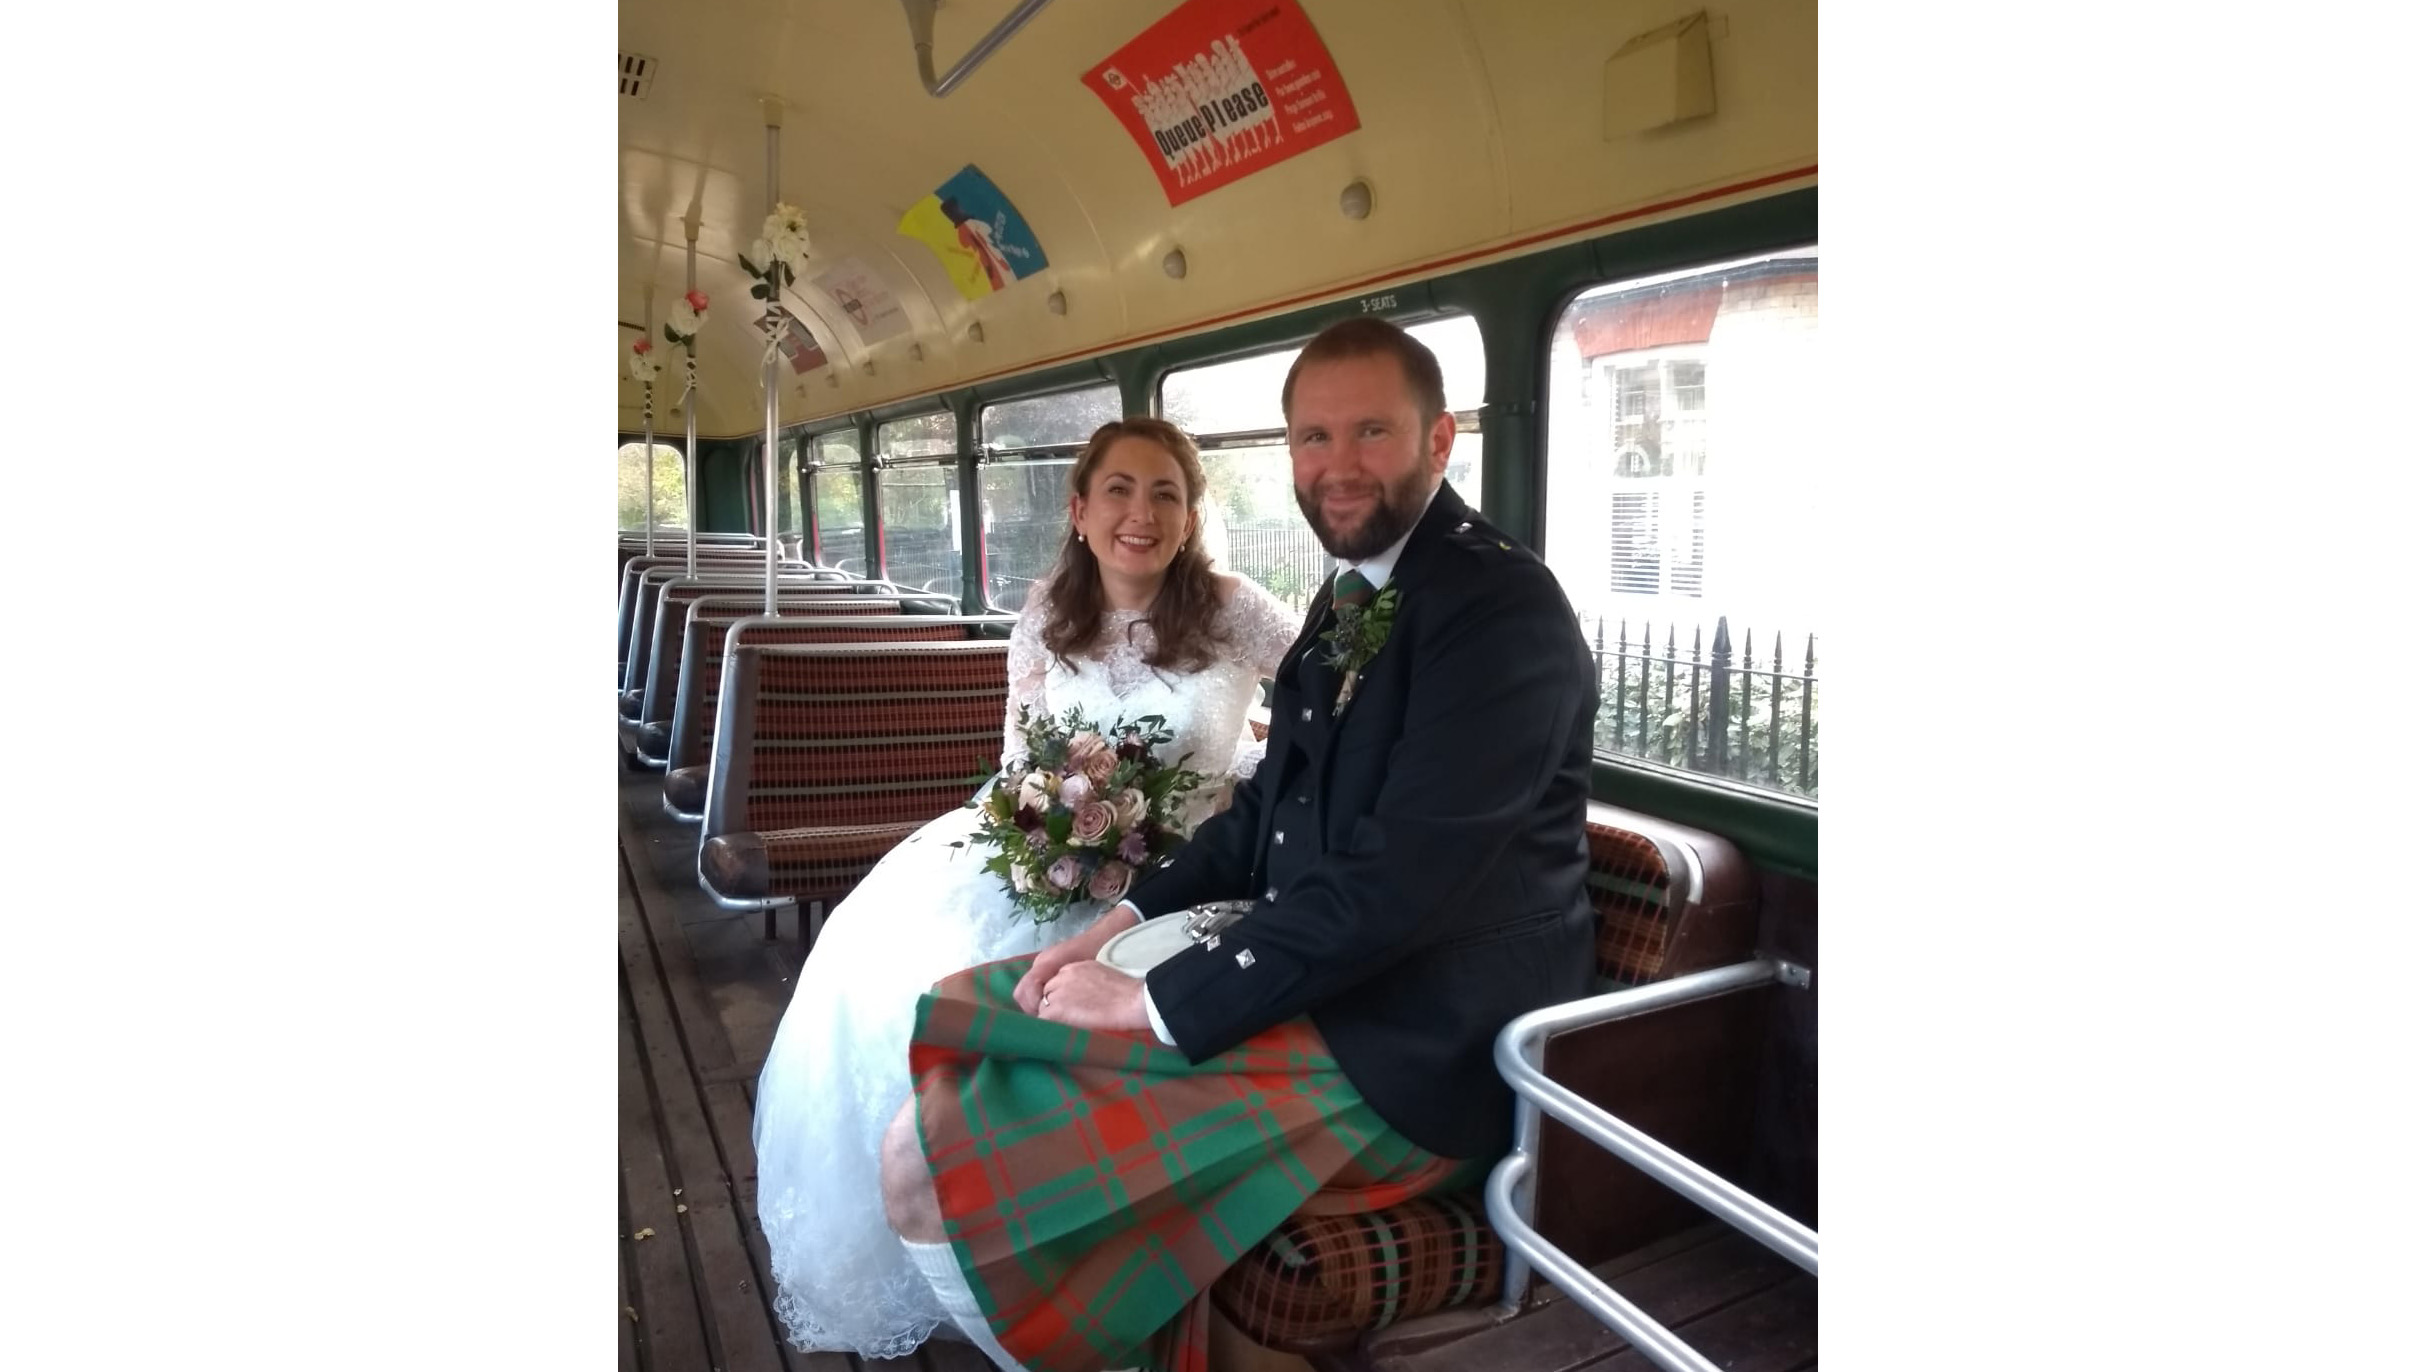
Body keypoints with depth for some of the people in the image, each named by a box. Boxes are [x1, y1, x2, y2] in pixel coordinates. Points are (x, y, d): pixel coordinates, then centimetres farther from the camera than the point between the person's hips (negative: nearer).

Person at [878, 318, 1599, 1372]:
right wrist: (1129, 920, 3)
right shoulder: (1356, 586, 12)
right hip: (1313, 975, 9)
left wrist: (1161, 1000, -18)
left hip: (1404, 1055, -9)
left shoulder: (1501, 606, -17)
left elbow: (1397, 881, -24)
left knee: (927, 1170, -14)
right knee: (963, 1021, 14)